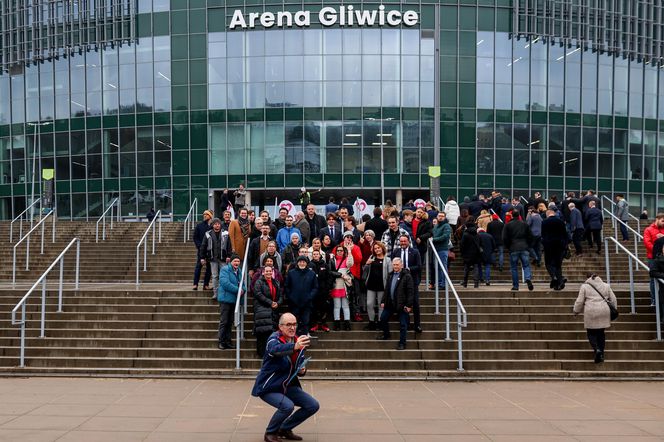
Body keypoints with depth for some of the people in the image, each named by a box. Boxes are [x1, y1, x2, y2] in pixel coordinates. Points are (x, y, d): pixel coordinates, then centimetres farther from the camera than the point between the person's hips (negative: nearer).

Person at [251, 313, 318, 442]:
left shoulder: (299, 342, 2)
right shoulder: (274, 338, -18)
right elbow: (275, 349, -44)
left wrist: (302, 371, -11)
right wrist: (294, 347, -63)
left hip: (288, 386, 7)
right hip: (268, 387, -7)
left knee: (313, 405, 0)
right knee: (287, 406, -30)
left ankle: (285, 429, 18)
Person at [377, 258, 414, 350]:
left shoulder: (407, 276, -11)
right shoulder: (390, 275, 13)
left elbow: (410, 292, -14)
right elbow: (386, 290, 19)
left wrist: (409, 305, -18)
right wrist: (383, 301, 13)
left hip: (402, 304, -7)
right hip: (390, 303, 7)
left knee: (403, 324, 0)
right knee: (383, 318, 14)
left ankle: (402, 343, 10)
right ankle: (386, 334, 37)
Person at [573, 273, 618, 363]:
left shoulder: (584, 286, 3)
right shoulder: (605, 285, 13)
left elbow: (580, 301, 1)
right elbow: (613, 299, 14)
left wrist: (576, 311, 14)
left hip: (591, 313, -3)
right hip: (604, 312, 3)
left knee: (591, 333, 7)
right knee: (601, 333, 13)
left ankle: (597, 349, -17)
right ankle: (601, 355, 13)